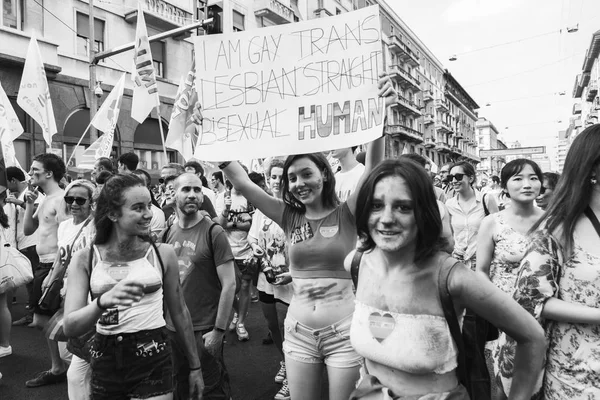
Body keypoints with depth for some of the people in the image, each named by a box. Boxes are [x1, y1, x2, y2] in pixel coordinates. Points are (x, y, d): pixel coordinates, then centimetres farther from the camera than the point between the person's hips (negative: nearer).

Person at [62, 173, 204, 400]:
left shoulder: (163, 254, -4)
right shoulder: (85, 259, -4)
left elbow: (179, 313, 6)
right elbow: (70, 327, -12)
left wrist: (194, 366, 12)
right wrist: (103, 301, -32)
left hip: (153, 361, -1)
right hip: (105, 363, 1)